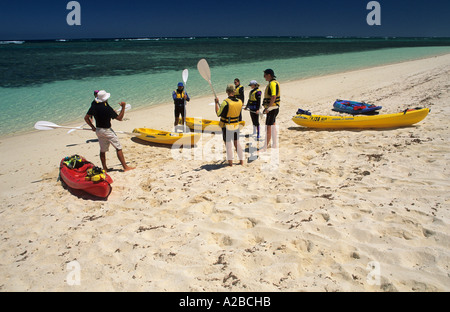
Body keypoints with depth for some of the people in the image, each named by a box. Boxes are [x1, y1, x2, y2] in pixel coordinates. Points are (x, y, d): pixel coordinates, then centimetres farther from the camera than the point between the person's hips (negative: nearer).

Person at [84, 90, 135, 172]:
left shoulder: (94, 106, -2)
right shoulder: (107, 108, -21)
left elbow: (86, 118, 6)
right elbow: (119, 118, -15)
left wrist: (92, 127, 15)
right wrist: (123, 107, -11)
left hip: (98, 130, 7)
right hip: (107, 130, -7)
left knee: (102, 150, 16)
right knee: (118, 148, -1)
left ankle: (105, 168, 23)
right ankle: (125, 167, -1)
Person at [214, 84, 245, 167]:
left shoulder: (226, 102, -22)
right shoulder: (239, 102, -3)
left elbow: (218, 114, -14)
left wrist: (216, 103, -4)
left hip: (227, 126, -5)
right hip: (236, 125, 5)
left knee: (228, 144, 6)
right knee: (237, 143, 17)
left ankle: (230, 162, 11)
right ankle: (241, 160, 22)